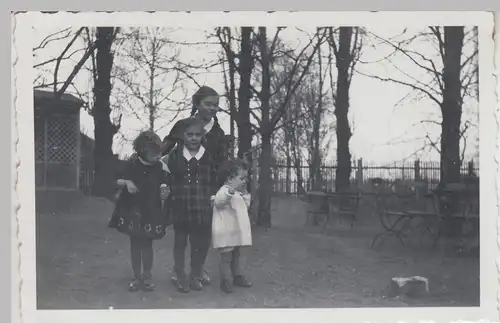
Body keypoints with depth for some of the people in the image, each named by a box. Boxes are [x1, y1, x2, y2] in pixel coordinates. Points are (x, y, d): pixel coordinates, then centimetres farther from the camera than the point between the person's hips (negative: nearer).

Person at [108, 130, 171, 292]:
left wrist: (164, 191, -16)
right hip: (132, 210, 0)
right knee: (135, 243, 10)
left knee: (147, 243, 9)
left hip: (151, 212, 0)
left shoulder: (158, 167, -5)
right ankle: (137, 276, 21)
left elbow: (163, 185, 6)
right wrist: (126, 182, -20)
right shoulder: (130, 165, -9)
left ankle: (147, 276, 21)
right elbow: (118, 181, 1)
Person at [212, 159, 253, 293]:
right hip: (226, 233, -10)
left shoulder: (238, 194, 14)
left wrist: (245, 194, 13)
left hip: (236, 232, 10)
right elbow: (218, 202, -40)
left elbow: (245, 207, 26)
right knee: (226, 258, -3)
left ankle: (237, 276, 30)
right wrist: (229, 192, -56)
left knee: (235, 256, 20)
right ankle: (226, 281, 2)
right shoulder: (224, 191, -17)